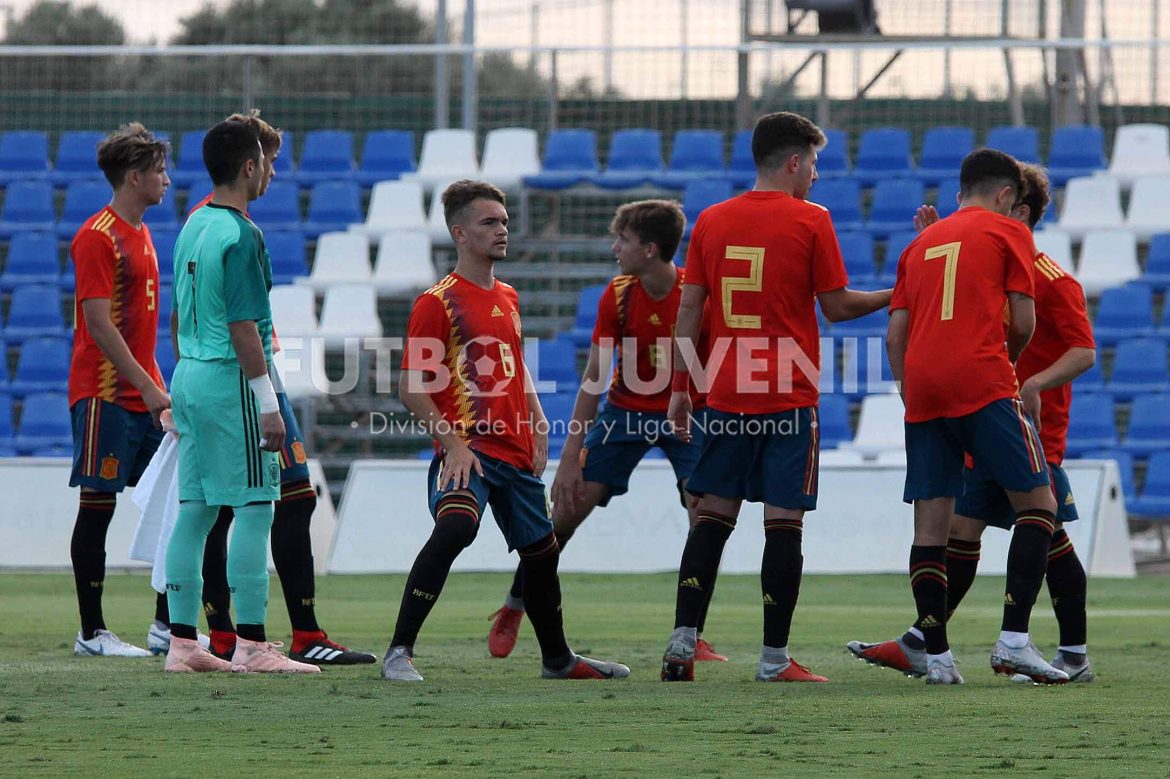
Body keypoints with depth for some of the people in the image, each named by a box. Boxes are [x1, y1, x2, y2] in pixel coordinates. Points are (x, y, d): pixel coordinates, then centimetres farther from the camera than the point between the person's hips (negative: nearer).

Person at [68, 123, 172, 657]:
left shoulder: (140, 233, 16)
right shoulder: (97, 237, -12)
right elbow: (99, 323, -18)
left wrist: (158, 386, 16)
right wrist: (146, 387, -20)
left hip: (143, 394, 9)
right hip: (105, 394, -9)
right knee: (97, 506, -3)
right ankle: (91, 632, 1)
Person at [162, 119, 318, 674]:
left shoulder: (193, 227, 13)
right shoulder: (240, 235, -15)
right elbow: (243, 327, -18)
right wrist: (268, 406, -17)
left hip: (189, 375, 9)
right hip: (231, 379, -9)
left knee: (194, 508, 9)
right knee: (254, 508, -6)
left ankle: (181, 642, 10)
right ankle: (250, 645, -8)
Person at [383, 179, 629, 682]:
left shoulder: (508, 298, 16)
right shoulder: (438, 302, -7)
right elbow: (412, 389, -10)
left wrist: (537, 425, 16)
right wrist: (452, 442, -20)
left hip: (515, 452, 8)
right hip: (468, 449, -8)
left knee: (541, 550, 18)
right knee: (454, 527, -31)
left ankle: (557, 659, 38)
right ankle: (399, 654, -30)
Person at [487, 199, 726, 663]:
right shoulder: (617, 298, -12)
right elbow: (593, 379, -9)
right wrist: (570, 457, -13)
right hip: (626, 411, 2)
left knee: (705, 516, -19)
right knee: (567, 510, -2)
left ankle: (693, 638, -9)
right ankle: (513, 608, 17)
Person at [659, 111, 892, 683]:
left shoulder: (712, 221, 7)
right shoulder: (811, 221, -5)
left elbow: (688, 310, 7)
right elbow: (837, 306, -1)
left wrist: (680, 388, 11)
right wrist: (895, 296, 14)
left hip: (725, 395, 4)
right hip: (789, 397, -4)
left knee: (713, 518, 9)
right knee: (784, 523, -1)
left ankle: (683, 643, 1)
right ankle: (774, 658, -3)